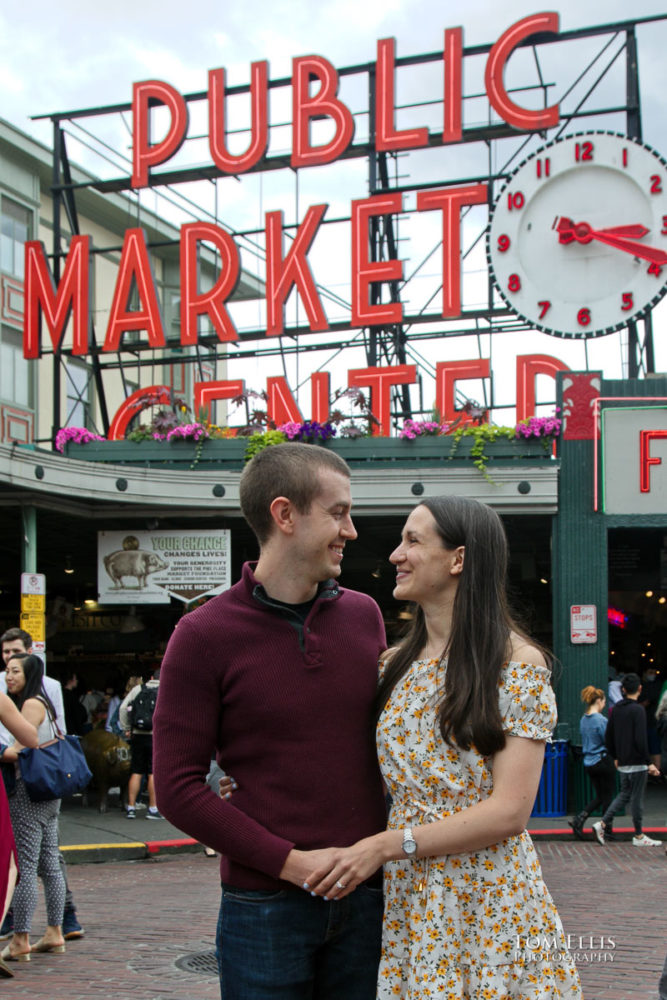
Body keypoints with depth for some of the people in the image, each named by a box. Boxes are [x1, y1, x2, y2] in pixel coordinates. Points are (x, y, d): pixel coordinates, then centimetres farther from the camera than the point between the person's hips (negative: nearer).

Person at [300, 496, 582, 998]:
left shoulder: (517, 664, -9)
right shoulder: (396, 665, 9)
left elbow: (509, 811, -16)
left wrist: (388, 845, -18)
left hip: (490, 905, -5)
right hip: (406, 901, 5)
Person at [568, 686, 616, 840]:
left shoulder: (583, 719, 7)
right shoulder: (601, 720, -18)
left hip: (589, 762, 7)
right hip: (603, 761, -7)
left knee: (599, 796, 16)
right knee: (607, 796, 6)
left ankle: (579, 819, -3)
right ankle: (607, 831, 13)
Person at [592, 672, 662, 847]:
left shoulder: (616, 709, 8)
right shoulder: (638, 710, -15)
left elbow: (608, 737, 13)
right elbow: (641, 740, -20)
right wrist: (649, 763, -15)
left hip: (623, 763, 7)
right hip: (637, 762, -7)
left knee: (625, 794, 16)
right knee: (637, 797, 1)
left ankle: (603, 824, 6)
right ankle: (639, 836, 10)